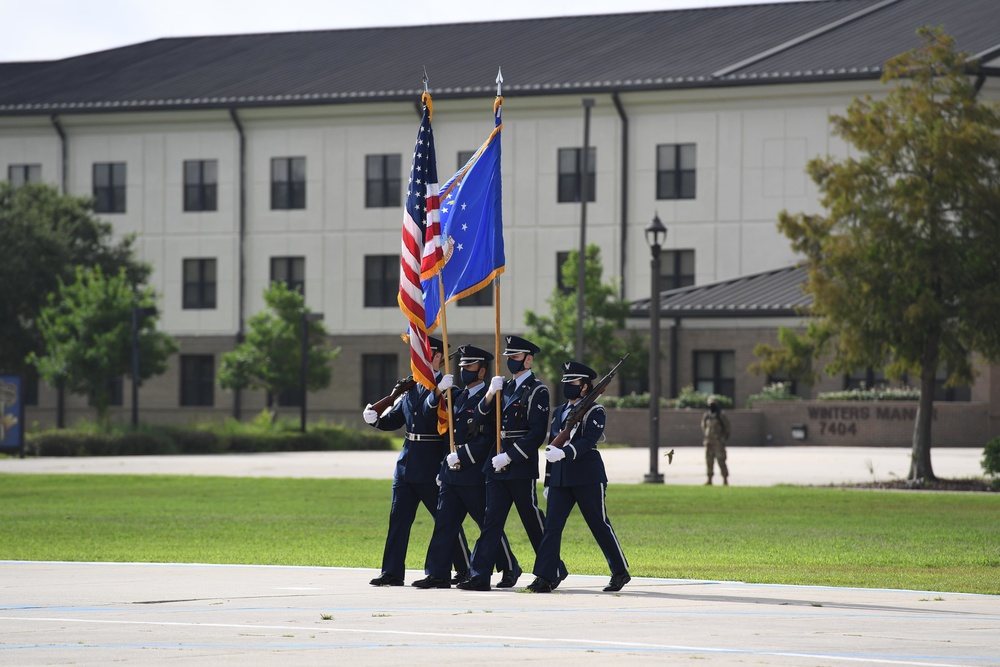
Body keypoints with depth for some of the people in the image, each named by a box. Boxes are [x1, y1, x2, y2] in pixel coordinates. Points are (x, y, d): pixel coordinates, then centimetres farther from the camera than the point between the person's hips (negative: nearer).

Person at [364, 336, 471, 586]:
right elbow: (394, 420, 14)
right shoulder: (411, 387, 14)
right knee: (398, 518, 4)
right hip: (407, 463, 7)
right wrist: (376, 419, -5)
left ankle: (465, 570, 13)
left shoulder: (447, 389, -9)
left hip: (432, 468, -7)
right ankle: (392, 572, 6)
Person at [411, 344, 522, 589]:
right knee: (444, 523, 3)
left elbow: (489, 438, -16)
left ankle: (510, 569, 14)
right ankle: (438, 574, 5)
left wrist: (461, 456, -19)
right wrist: (438, 392, 0)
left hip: (475, 474, -8)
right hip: (452, 473, 8)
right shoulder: (459, 397, 15)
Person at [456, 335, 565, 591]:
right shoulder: (505, 387, 16)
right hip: (497, 465, 6)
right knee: (491, 520, 0)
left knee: (533, 521, 2)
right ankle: (480, 575, -4)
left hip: (521, 466, -6)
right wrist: (490, 394, -8)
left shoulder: (537, 391, -6)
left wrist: (509, 456, -18)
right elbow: (480, 418, 9)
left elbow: (537, 434, -13)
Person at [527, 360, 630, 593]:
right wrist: (548, 482, 18)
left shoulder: (594, 412, -3)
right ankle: (545, 578, -8)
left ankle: (620, 572, 16)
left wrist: (564, 452, -34)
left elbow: (588, 441, -19)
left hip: (588, 478, -6)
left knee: (600, 525, 1)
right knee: (552, 526, -5)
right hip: (561, 477, 6)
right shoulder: (558, 412, 16)